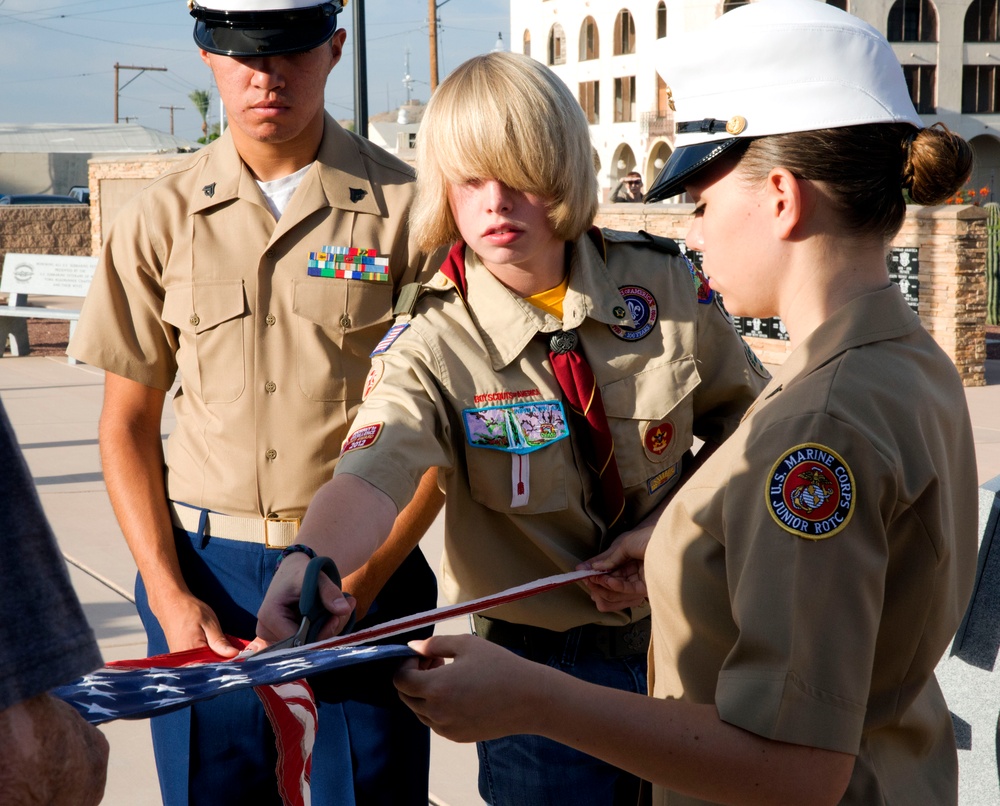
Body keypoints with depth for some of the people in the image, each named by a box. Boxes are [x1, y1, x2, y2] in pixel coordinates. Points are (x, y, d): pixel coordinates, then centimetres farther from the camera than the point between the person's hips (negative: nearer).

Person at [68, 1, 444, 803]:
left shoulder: (406, 209, -3)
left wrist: (356, 586, -10)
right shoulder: (161, 217, 4)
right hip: (202, 567, 2)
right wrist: (168, 592, -3)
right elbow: (128, 421, 8)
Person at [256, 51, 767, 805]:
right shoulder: (434, 345, -16)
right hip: (539, 664, -3)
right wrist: (309, 561, -55)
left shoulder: (664, 284, -8)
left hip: (679, 643, 3)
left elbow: (745, 420, 6)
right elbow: (370, 479, -34)